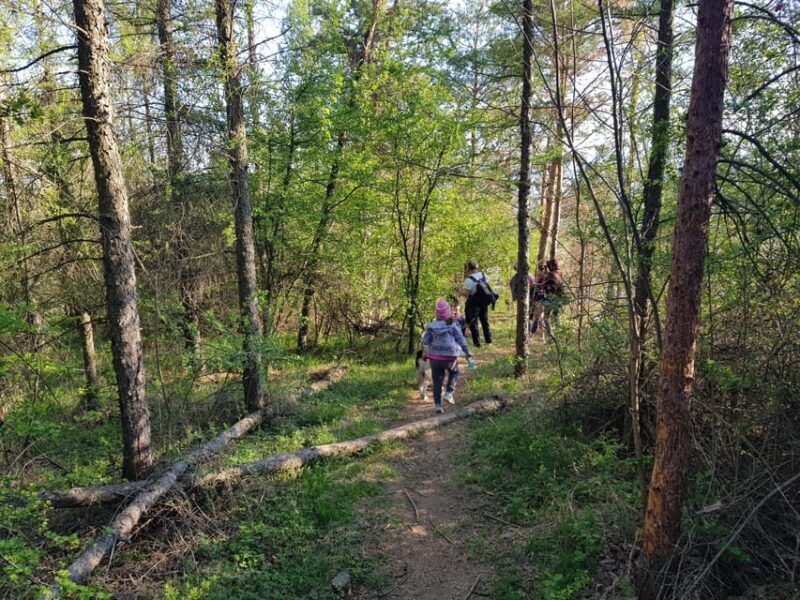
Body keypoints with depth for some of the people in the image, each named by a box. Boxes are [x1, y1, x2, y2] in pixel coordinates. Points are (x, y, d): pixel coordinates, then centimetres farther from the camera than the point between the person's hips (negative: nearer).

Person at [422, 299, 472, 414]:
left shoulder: (432, 326, -1)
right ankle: (449, 393, 10)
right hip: (450, 357, -2)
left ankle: (437, 404, 8)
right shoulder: (453, 325, -7)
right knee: (454, 373, 27)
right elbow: (461, 339, -4)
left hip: (435, 357, 2)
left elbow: (425, 341, 0)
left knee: (437, 380, 12)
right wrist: (467, 352, 5)